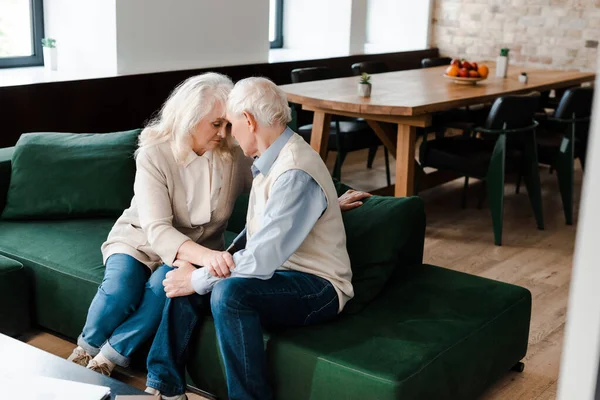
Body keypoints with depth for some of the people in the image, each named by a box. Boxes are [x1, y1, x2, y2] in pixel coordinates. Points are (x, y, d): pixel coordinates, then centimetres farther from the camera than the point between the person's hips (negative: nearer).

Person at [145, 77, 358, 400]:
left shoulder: (295, 174, -25)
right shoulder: (270, 160, 6)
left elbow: (262, 259, -28)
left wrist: (198, 280, -17)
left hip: (317, 288, -9)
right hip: (278, 269, 9)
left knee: (229, 293, -33)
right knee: (186, 280, -1)